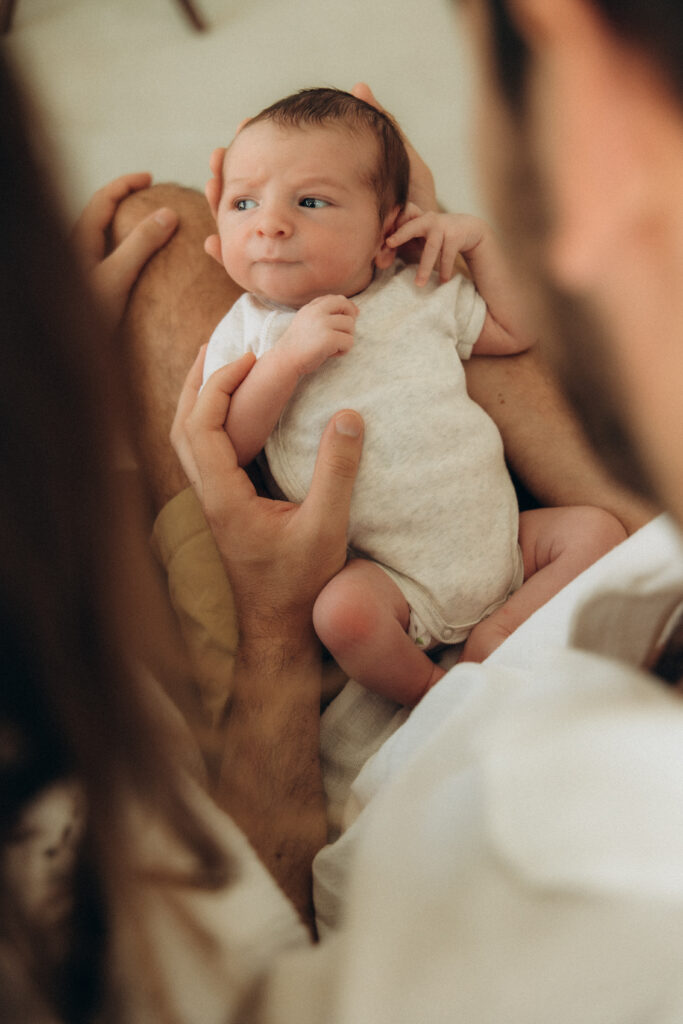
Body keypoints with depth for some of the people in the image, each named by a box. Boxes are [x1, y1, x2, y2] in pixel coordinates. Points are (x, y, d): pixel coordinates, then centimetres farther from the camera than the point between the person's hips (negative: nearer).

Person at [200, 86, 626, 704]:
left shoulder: (421, 294, 9)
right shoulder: (248, 330, 1)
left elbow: (516, 333, 21)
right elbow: (220, 450, -8)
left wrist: (479, 239, 8)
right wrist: (289, 358, -21)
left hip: (498, 537, 4)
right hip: (391, 576, -4)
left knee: (597, 530, -8)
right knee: (343, 609, -33)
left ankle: (497, 636, -7)